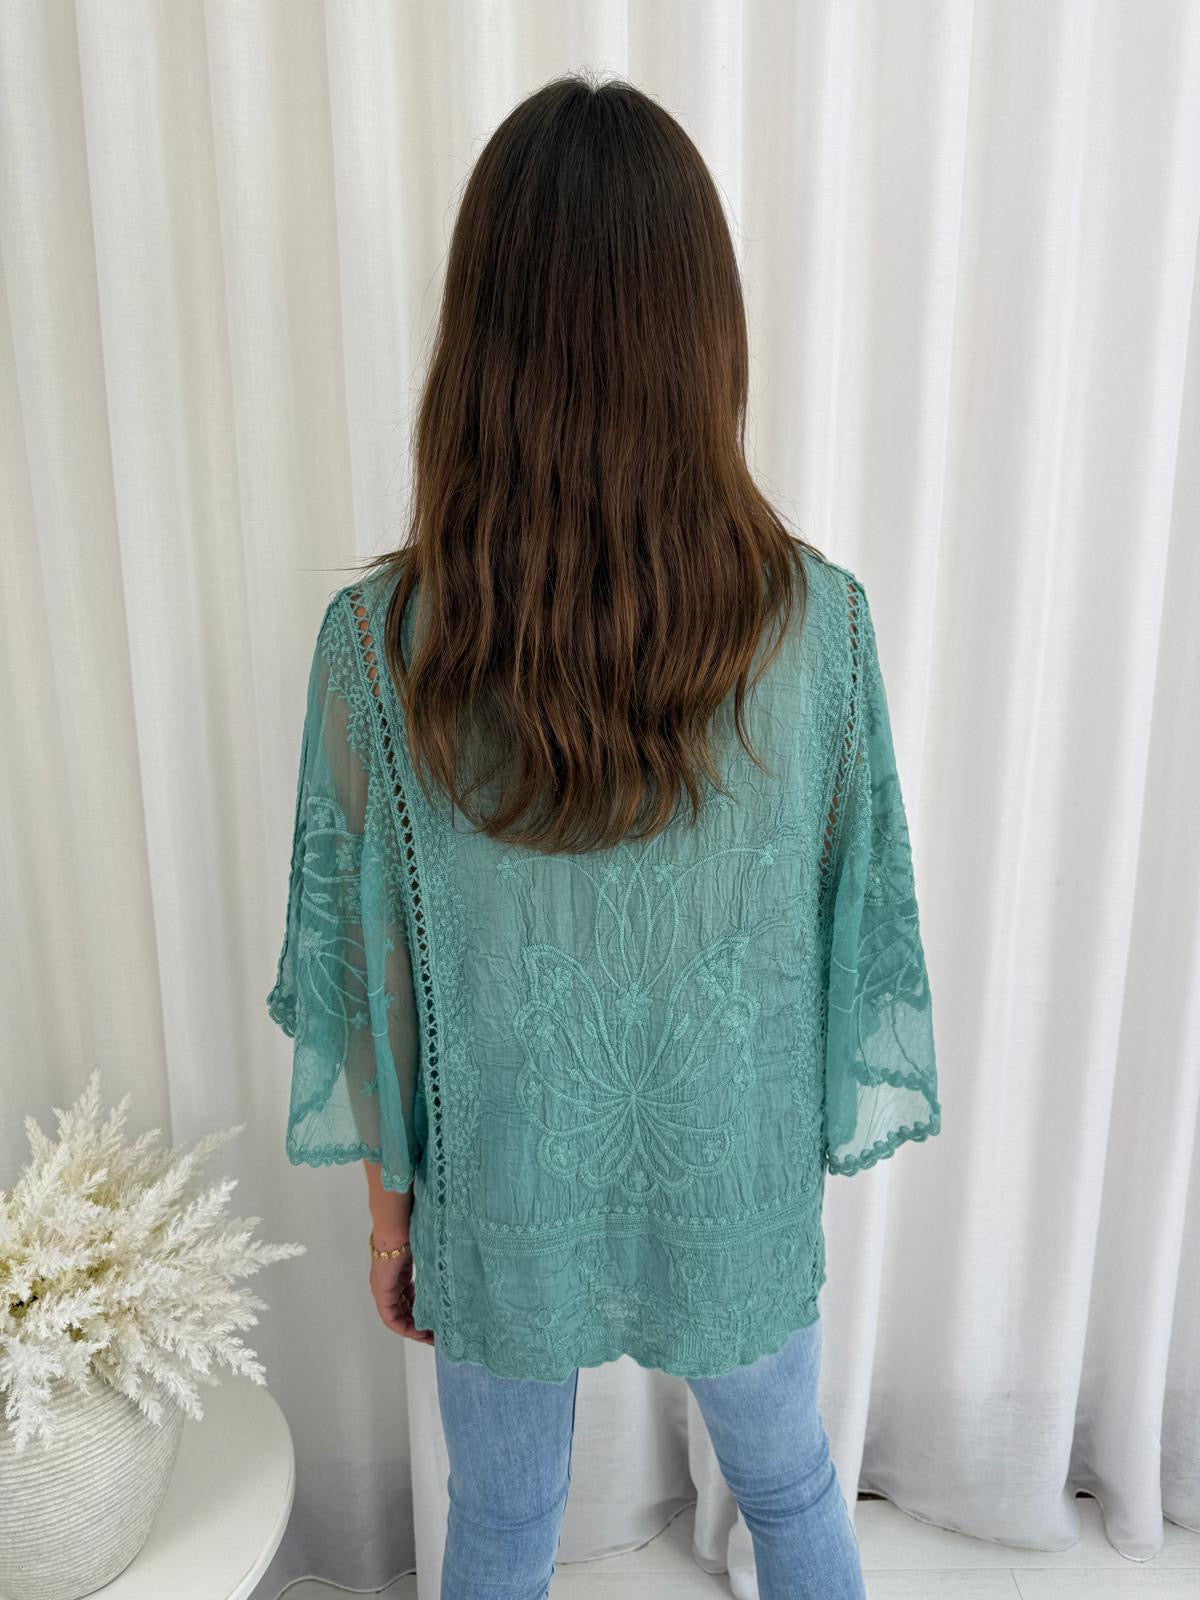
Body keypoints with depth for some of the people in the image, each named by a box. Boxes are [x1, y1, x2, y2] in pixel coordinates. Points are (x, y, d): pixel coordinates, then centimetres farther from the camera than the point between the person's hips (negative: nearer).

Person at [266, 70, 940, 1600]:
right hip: (736, 1187, 1)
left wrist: (388, 1203, 5)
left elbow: (361, 965, -12)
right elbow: (854, 927, -9)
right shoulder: (818, 620, -21)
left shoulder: (378, 640, -23)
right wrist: (813, 1148, 9)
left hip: (502, 1199, 0)